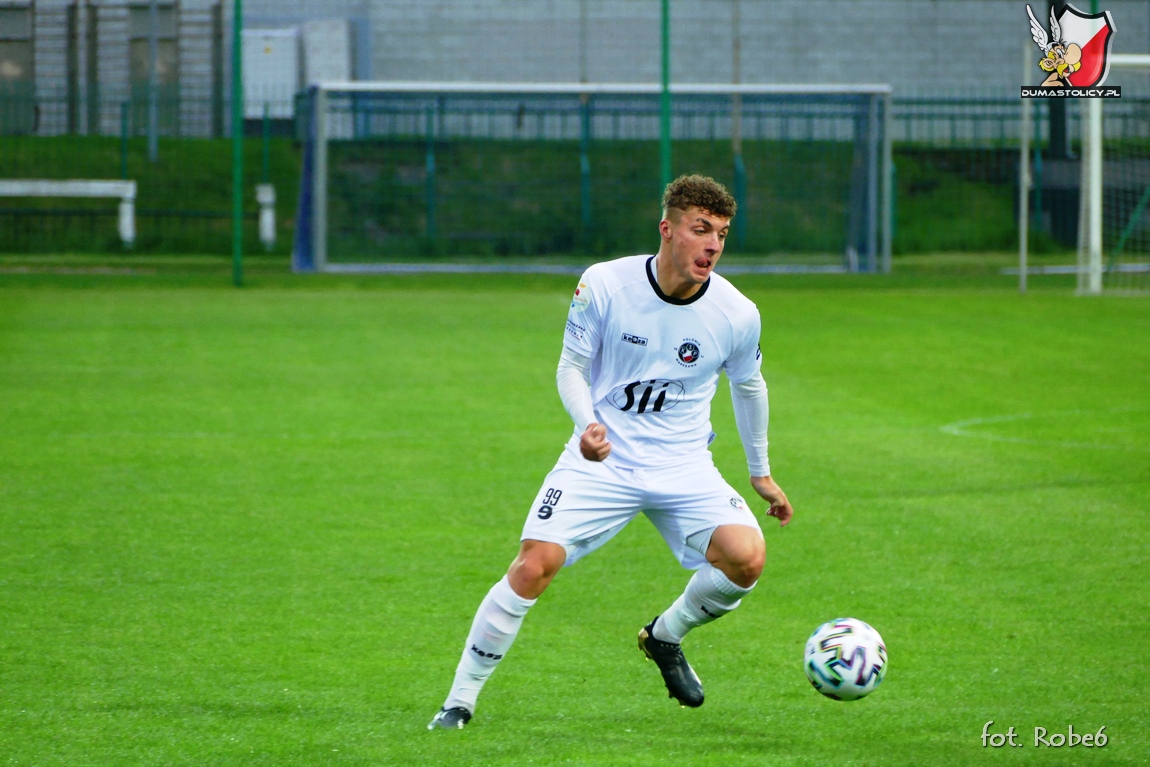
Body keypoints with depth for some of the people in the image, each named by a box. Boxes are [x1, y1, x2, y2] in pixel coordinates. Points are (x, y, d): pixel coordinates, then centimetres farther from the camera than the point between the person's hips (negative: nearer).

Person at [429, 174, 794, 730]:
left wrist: (760, 473, 20)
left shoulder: (736, 314, -8)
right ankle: (460, 700, -4)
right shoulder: (604, 286, -12)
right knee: (535, 564, -20)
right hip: (602, 458, -2)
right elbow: (571, 367, 0)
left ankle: (666, 637, 10)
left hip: (684, 467, 2)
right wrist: (587, 424, -21)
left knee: (747, 557, -22)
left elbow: (748, 387, 12)